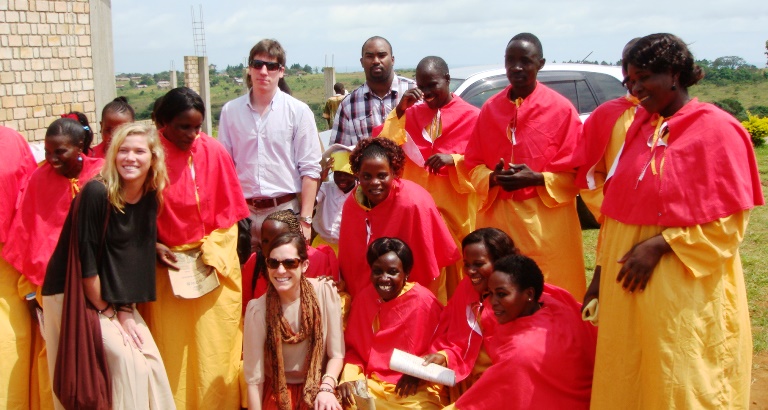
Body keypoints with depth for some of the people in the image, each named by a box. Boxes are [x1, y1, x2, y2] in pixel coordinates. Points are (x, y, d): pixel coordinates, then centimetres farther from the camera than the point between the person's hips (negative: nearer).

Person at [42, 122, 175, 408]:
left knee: (150, 358, -5)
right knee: (126, 357, -15)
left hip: (116, 297, 6)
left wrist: (126, 308, -5)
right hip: (73, 293, -6)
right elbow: (85, 259, -19)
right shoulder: (96, 193, -21)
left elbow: (139, 255, 2)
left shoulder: (150, 197, -2)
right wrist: (107, 312, -12)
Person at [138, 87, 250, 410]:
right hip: (167, 264, -1)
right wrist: (154, 247, -13)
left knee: (214, 346, 6)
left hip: (214, 262, 1)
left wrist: (213, 250, -8)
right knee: (171, 350, 6)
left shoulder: (214, 151, -5)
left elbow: (228, 212, 2)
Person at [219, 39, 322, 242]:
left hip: (285, 210, -2)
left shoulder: (299, 111, 0)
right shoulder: (230, 111, 7)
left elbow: (310, 170, -1)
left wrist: (305, 220, -7)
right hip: (243, 211, 2)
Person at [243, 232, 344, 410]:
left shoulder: (325, 292, -11)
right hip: (276, 391, 0)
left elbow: (336, 353, -7)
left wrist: (326, 388, -20)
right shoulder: (257, 309, -14)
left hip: (318, 385, 0)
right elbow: (254, 377, -11)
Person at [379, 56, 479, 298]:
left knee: (456, 276, 0)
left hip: (455, 211, -3)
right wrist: (400, 110, -10)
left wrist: (453, 159, -18)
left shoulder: (470, 115, -2)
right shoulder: (412, 113, 10)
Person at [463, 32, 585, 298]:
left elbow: (575, 172, -2)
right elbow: (473, 165, 12)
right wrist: (492, 178, -9)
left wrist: (537, 179, -17)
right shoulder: (490, 109, 8)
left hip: (546, 221, -3)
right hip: (497, 218, 4)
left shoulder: (561, 108, -4)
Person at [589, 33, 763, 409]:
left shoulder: (716, 130, -10)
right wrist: (604, 269, 10)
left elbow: (727, 222, -11)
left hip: (684, 283, -6)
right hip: (627, 274, 6)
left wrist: (659, 245, -17)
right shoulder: (639, 127, 10)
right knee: (625, 378, 13)